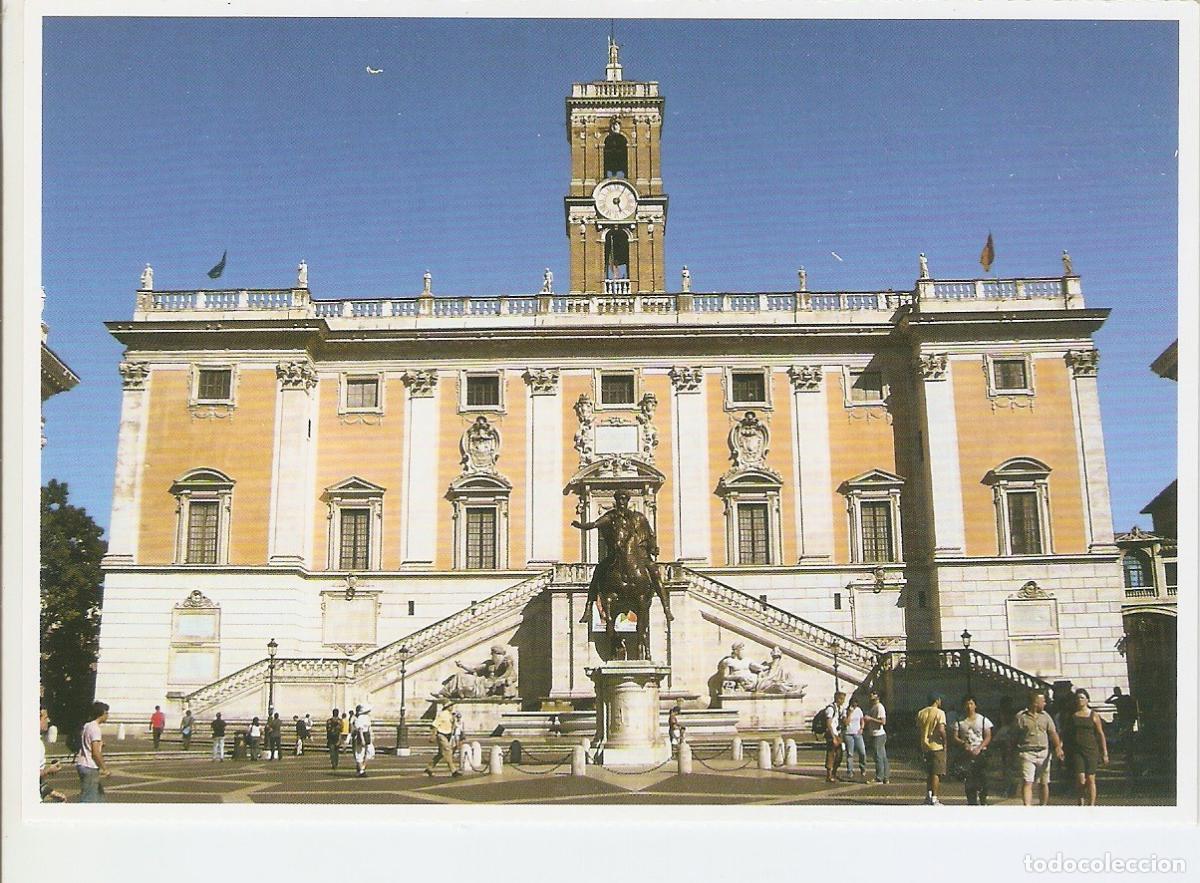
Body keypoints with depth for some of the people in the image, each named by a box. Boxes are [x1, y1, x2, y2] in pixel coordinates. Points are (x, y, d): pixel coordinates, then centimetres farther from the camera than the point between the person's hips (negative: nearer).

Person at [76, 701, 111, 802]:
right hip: (90, 767, -10)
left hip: (83, 764, 10)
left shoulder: (87, 726, 12)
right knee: (88, 798, -6)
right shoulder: (95, 728, -17)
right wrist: (105, 768, -14)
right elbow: (96, 752, -21)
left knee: (99, 793, 19)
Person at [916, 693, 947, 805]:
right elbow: (941, 730, -20)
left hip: (925, 746, 6)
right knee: (936, 773, 0)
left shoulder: (920, 713, 9)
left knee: (929, 773, 17)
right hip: (937, 746, -5)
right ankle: (934, 799, -1)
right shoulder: (939, 713, -9)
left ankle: (928, 796, 18)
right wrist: (945, 742, -6)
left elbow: (918, 732, 10)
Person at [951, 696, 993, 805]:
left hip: (980, 753, -1)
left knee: (982, 778, -6)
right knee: (968, 779, -3)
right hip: (966, 754, 1)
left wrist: (979, 748, -11)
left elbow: (988, 737, 2)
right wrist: (964, 744, -14)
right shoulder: (959, 721, 7)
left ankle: (983, 801, 5)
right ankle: (971, 802, 3)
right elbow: (954, 737, 4)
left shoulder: (983, 720, 6)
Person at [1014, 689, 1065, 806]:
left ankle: (1043, 808, 26)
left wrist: (1058, 747, -13)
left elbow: (1053, 733, 4)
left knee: (1044, 783, 11)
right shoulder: (1021, 716, -3)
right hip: (1027, 754, -4)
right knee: (1027, 782, -14)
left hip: (1044, 753, 4)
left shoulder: (1045, 716, 10)